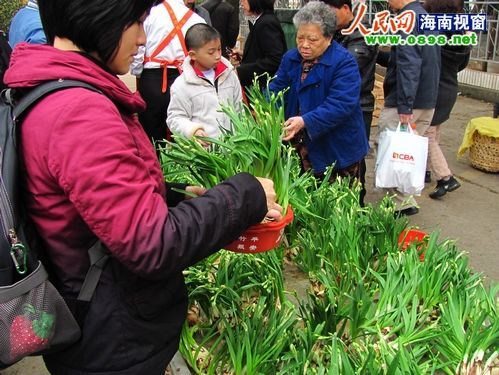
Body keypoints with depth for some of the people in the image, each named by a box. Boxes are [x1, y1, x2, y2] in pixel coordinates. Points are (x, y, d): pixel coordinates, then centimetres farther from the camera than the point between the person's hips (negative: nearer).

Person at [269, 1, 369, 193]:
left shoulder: (344, 62, -16)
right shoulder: (290, 58, 4)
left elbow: (340, 105, -26)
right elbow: (276, 90, 0)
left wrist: (305, 121, -38)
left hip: (337, 152, -5)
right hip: (298, 149, 5)